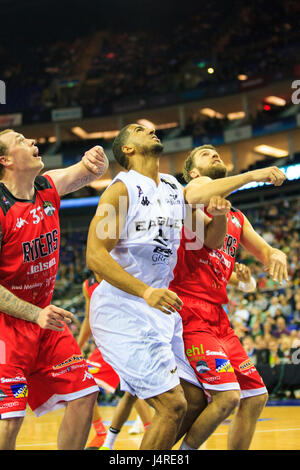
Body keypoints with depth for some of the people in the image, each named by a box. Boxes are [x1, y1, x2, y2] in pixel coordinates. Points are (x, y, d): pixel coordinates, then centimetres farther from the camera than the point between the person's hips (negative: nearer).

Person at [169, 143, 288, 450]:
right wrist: (252, 175, -20)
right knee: (227, 396, -20)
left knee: (256, 396, 8)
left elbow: (264, 252, 23)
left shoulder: (236, 218, 22)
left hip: (217, 317, 9)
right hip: (191, 312, -9)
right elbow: (196, 196, -25)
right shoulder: (195, 186, 0)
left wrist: (276, 255, -2)